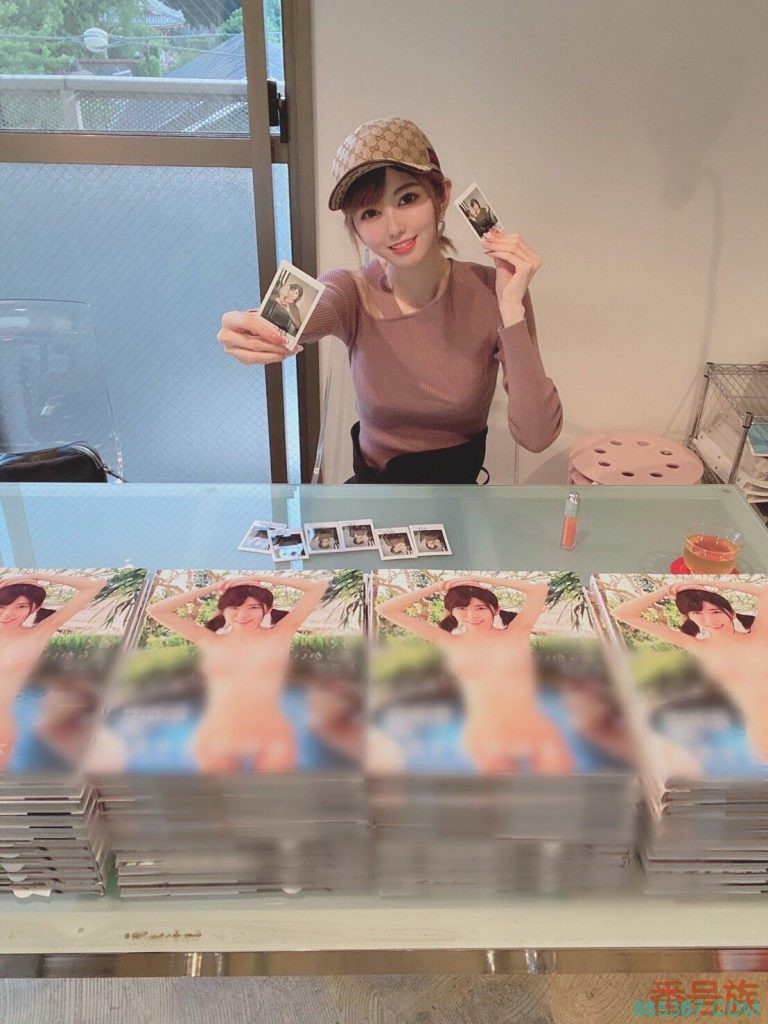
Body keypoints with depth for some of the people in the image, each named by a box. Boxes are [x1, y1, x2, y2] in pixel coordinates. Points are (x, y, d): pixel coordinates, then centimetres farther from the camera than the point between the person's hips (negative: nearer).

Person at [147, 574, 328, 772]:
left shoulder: (279, 635, 1)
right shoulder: (210, 641, 5)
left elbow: (318, 587, -1)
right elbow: (156, 610, 7)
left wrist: (262, 580, 1)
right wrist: (212, 588, 5)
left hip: (272, 739, -1)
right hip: (217, 739, 1)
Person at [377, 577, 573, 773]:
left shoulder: (515, 634, 1)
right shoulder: (450, 643, 3)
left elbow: (540, 589, -7)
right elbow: (386, 610, 4)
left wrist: (487, 581, -3)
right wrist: (437, 587, 2)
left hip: (539, 738, -1)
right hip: (485, 743, 1)